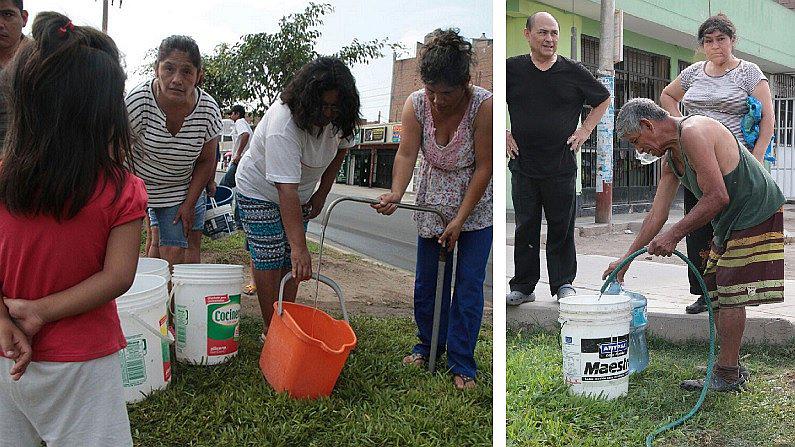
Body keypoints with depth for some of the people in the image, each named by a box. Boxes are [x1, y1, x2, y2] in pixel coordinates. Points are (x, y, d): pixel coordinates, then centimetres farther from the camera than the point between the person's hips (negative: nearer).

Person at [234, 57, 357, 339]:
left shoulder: (337, 117, -16)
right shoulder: (283, 125, -37)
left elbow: (341, 148, 6)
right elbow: (286, 190, -41)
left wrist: (321, 194, 0)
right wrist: (299, 246, -45)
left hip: (301, 192, 6)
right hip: (260, 191, -6)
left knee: (292, 264, 3)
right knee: (269, 260, -9)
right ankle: (271, 331, 0)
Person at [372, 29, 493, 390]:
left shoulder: (483, 105, -24)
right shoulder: (416, 104, -15)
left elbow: (484, 166, -22)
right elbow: (406, 154, -21)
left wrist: (460, 219, -23)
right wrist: (396, 194, -40)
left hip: (475, 205, -3)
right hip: (433, 203, 3)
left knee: (469, 284, -1)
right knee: (427, 279, 10)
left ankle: (462, 363, 13)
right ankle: (429, 343, 33)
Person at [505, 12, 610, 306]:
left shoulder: (573, 71, 3)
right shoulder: (512, 69, 2)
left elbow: (604, 100, 16)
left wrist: (584, 131, 6)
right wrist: (503, 134, 5)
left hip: (562, 166, 0)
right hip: (523, 164, 1)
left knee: (562, 229, 5)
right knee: (525, 228, 6)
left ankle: (564, 284, 17)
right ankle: (523, 287, 16)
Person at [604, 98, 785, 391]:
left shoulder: (693, 132, -21)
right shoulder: (670, 157, 9)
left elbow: (717, 197, -26)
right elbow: (656, 216, 11)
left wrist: (674, 235, -23)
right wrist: (625, 260, 10)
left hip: (756, 215, -10)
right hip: (731, 222, 10)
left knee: (730, 294, -8)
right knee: (717, 292, 11)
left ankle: (728, 375, 2)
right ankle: (730, 368, 21)